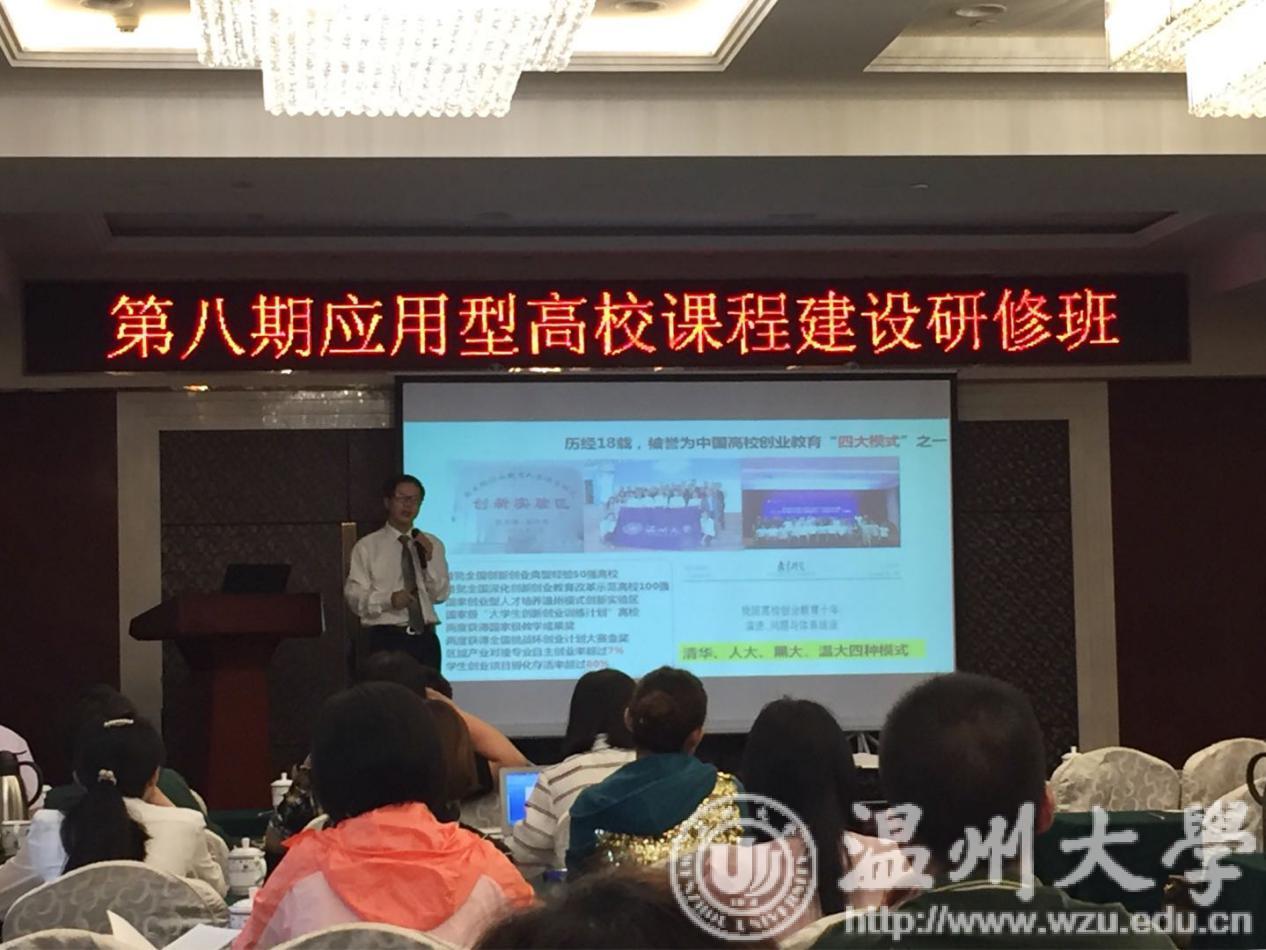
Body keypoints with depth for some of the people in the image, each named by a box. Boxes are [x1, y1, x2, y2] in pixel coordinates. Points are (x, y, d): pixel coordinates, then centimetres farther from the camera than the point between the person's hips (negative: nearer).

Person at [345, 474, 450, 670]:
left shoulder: (433, 544, 11)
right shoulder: (367, 546, 0)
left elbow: (440, 595, 4)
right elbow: (355, 597, -5)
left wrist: (428, 560, -10)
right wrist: (388, 599, -21)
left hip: (425, 639, 3)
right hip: (387, 639, -3)